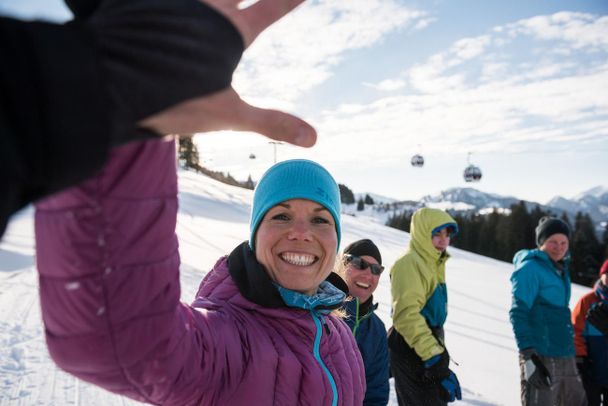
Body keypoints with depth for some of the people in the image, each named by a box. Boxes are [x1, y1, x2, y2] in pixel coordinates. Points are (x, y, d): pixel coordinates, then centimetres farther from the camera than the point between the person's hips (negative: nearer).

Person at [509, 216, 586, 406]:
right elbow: (518, 313, -16)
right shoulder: (530, 268, -9)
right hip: (541, 357, -9)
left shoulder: (560, 269, 16)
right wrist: (528, 356, -22)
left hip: (565, 357, 9)